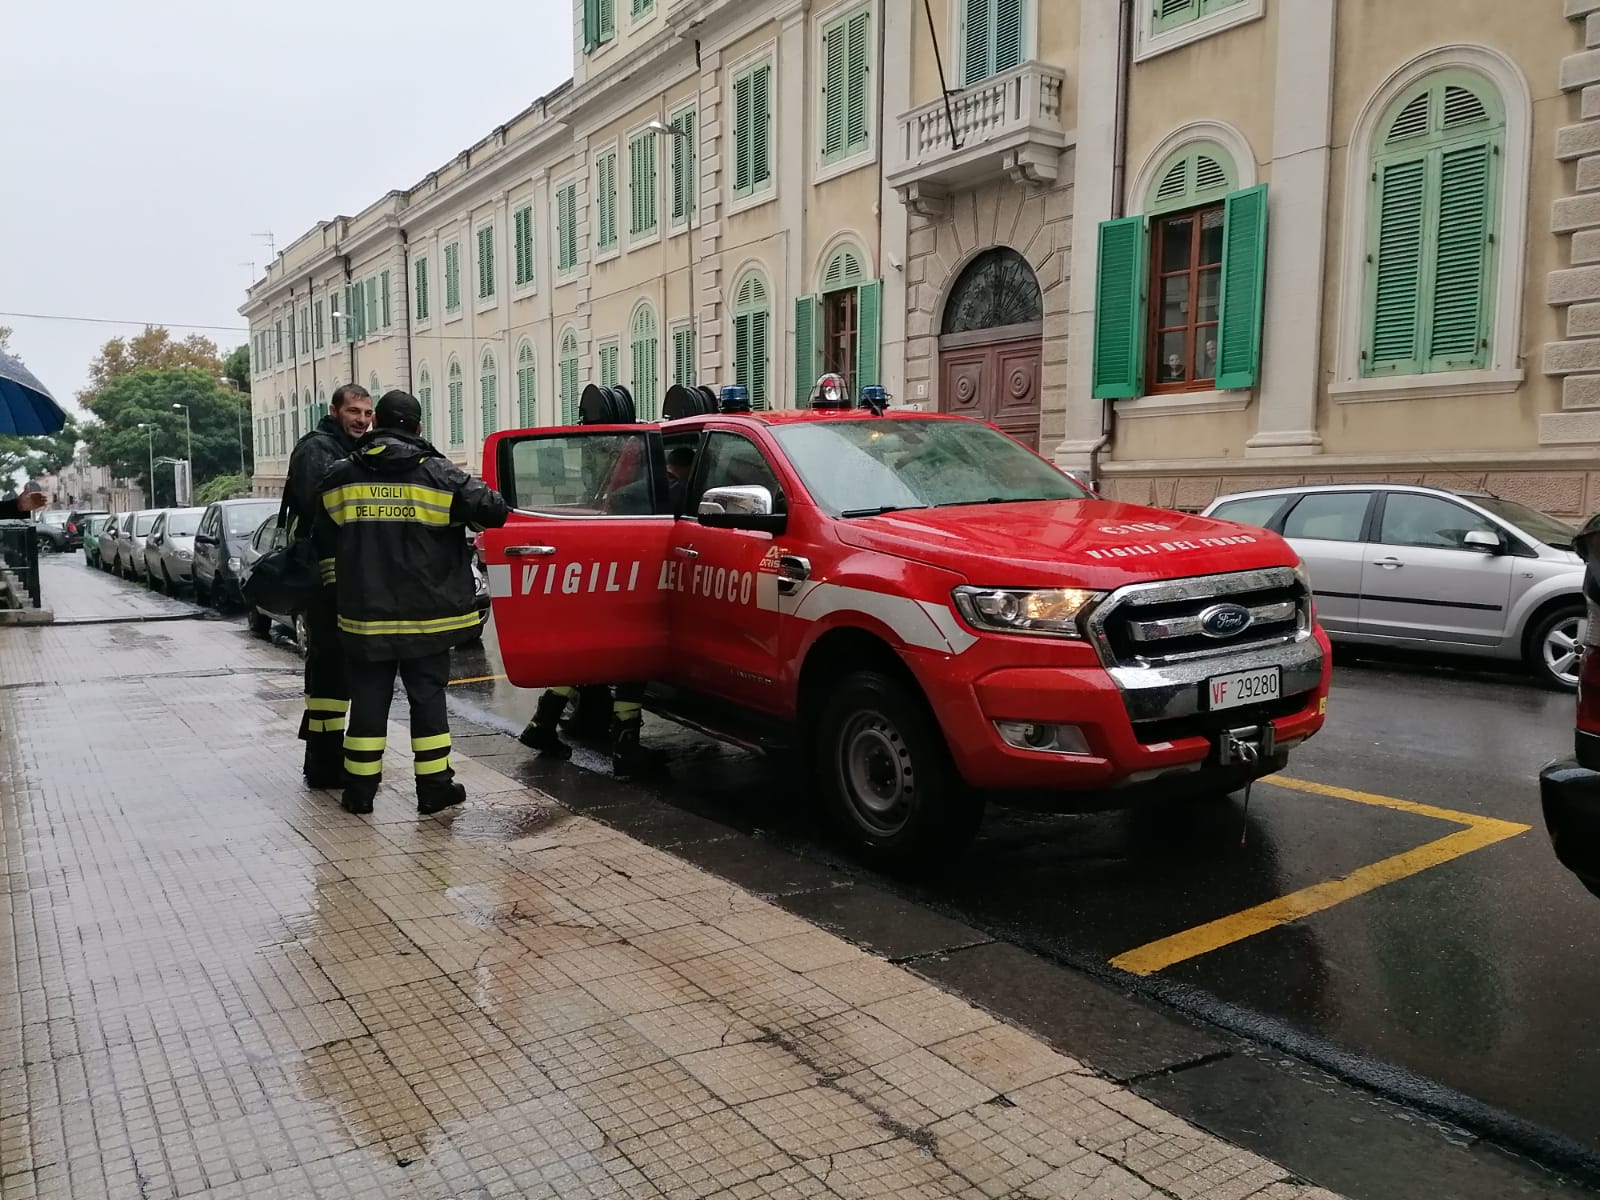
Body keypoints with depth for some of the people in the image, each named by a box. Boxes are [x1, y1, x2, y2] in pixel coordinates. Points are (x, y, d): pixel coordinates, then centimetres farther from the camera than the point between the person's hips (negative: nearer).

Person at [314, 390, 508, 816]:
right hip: (427, 616, -2)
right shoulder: (437, 474, -8)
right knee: (427, 697, 6)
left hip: (364, 615, 3)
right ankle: (434, 786, 11)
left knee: (369, 699, 10)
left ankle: (359, 788, 17)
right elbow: (493, 511, -13)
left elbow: (325, 544, 12)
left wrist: (341, 590, 25)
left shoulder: (340, 478, 5)